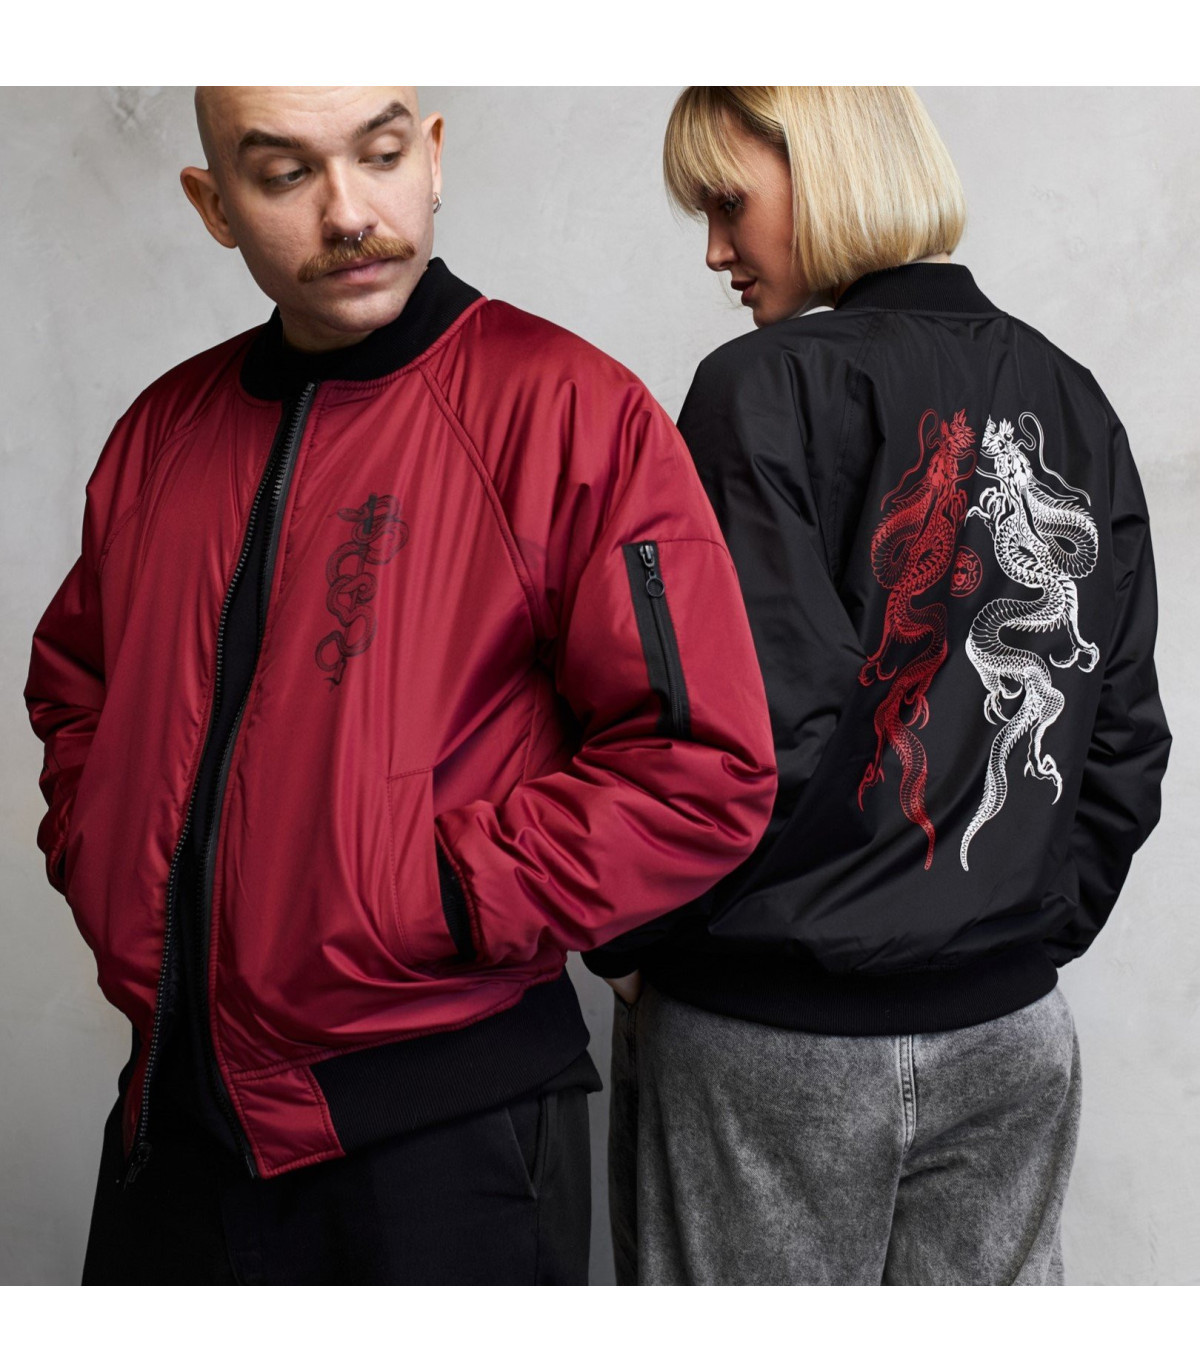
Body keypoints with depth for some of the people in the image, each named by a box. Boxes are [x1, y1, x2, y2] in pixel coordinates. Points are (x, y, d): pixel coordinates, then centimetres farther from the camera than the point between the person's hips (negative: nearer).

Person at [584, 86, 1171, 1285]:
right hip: (1012, 1031, 6)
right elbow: (1125, 736, 9)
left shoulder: (772, 387, -13)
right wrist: (1038, 925, 17)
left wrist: (623, 938, -5)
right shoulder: (1075, 406, 7)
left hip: (770, 1042, -6)